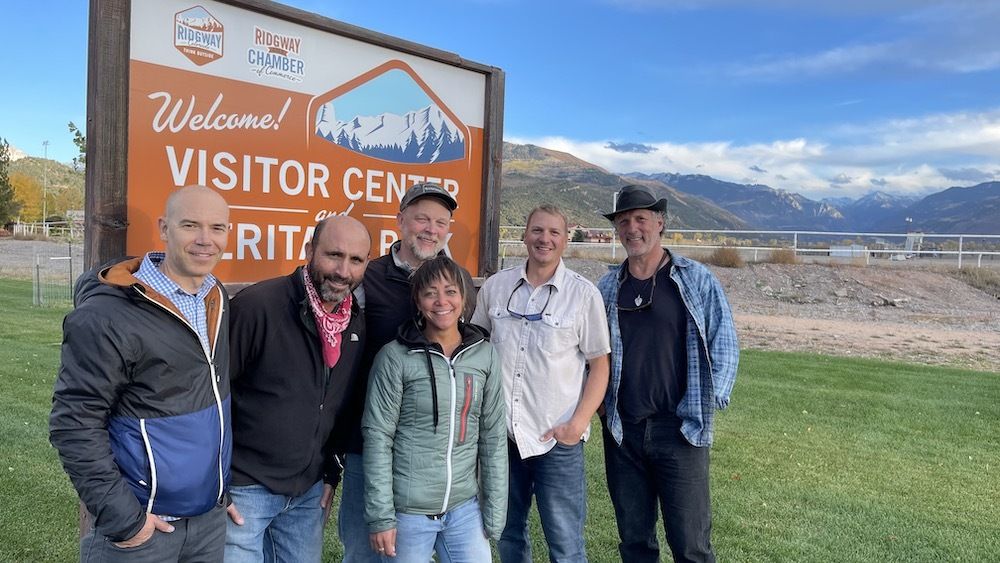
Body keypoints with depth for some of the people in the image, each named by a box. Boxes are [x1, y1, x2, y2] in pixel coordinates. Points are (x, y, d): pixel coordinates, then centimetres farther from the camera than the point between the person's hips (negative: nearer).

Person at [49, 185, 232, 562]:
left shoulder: (218, 300, 2)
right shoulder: (108, 316, -19)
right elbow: (74, 423, -17)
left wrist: (227, 485, 12)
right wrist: (121, 516, -17)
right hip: (142, 522, -6)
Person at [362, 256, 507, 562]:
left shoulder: (485, 354, 0)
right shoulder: (395, 356, -10)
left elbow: (493, 437, 4)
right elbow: (377, 437, -8)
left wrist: (494, 511, 3)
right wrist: (380, 515, -9)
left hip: (465, 508, 3)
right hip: (407, 510, -3)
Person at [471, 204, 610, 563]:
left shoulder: (584, 294, -5)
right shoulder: (495, 287, 3)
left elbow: (599, 365, -2)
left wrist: (578, 424, -11)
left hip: (558, 439, -3)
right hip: (501, 433, 3)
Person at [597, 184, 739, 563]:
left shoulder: (696, 280, -2)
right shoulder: (607, 287, 7)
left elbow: (724, 344, -1)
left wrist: (709, 403, -8)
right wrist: (597, 400, 5)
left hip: (681, 430, -3)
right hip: (621, 430, 3)